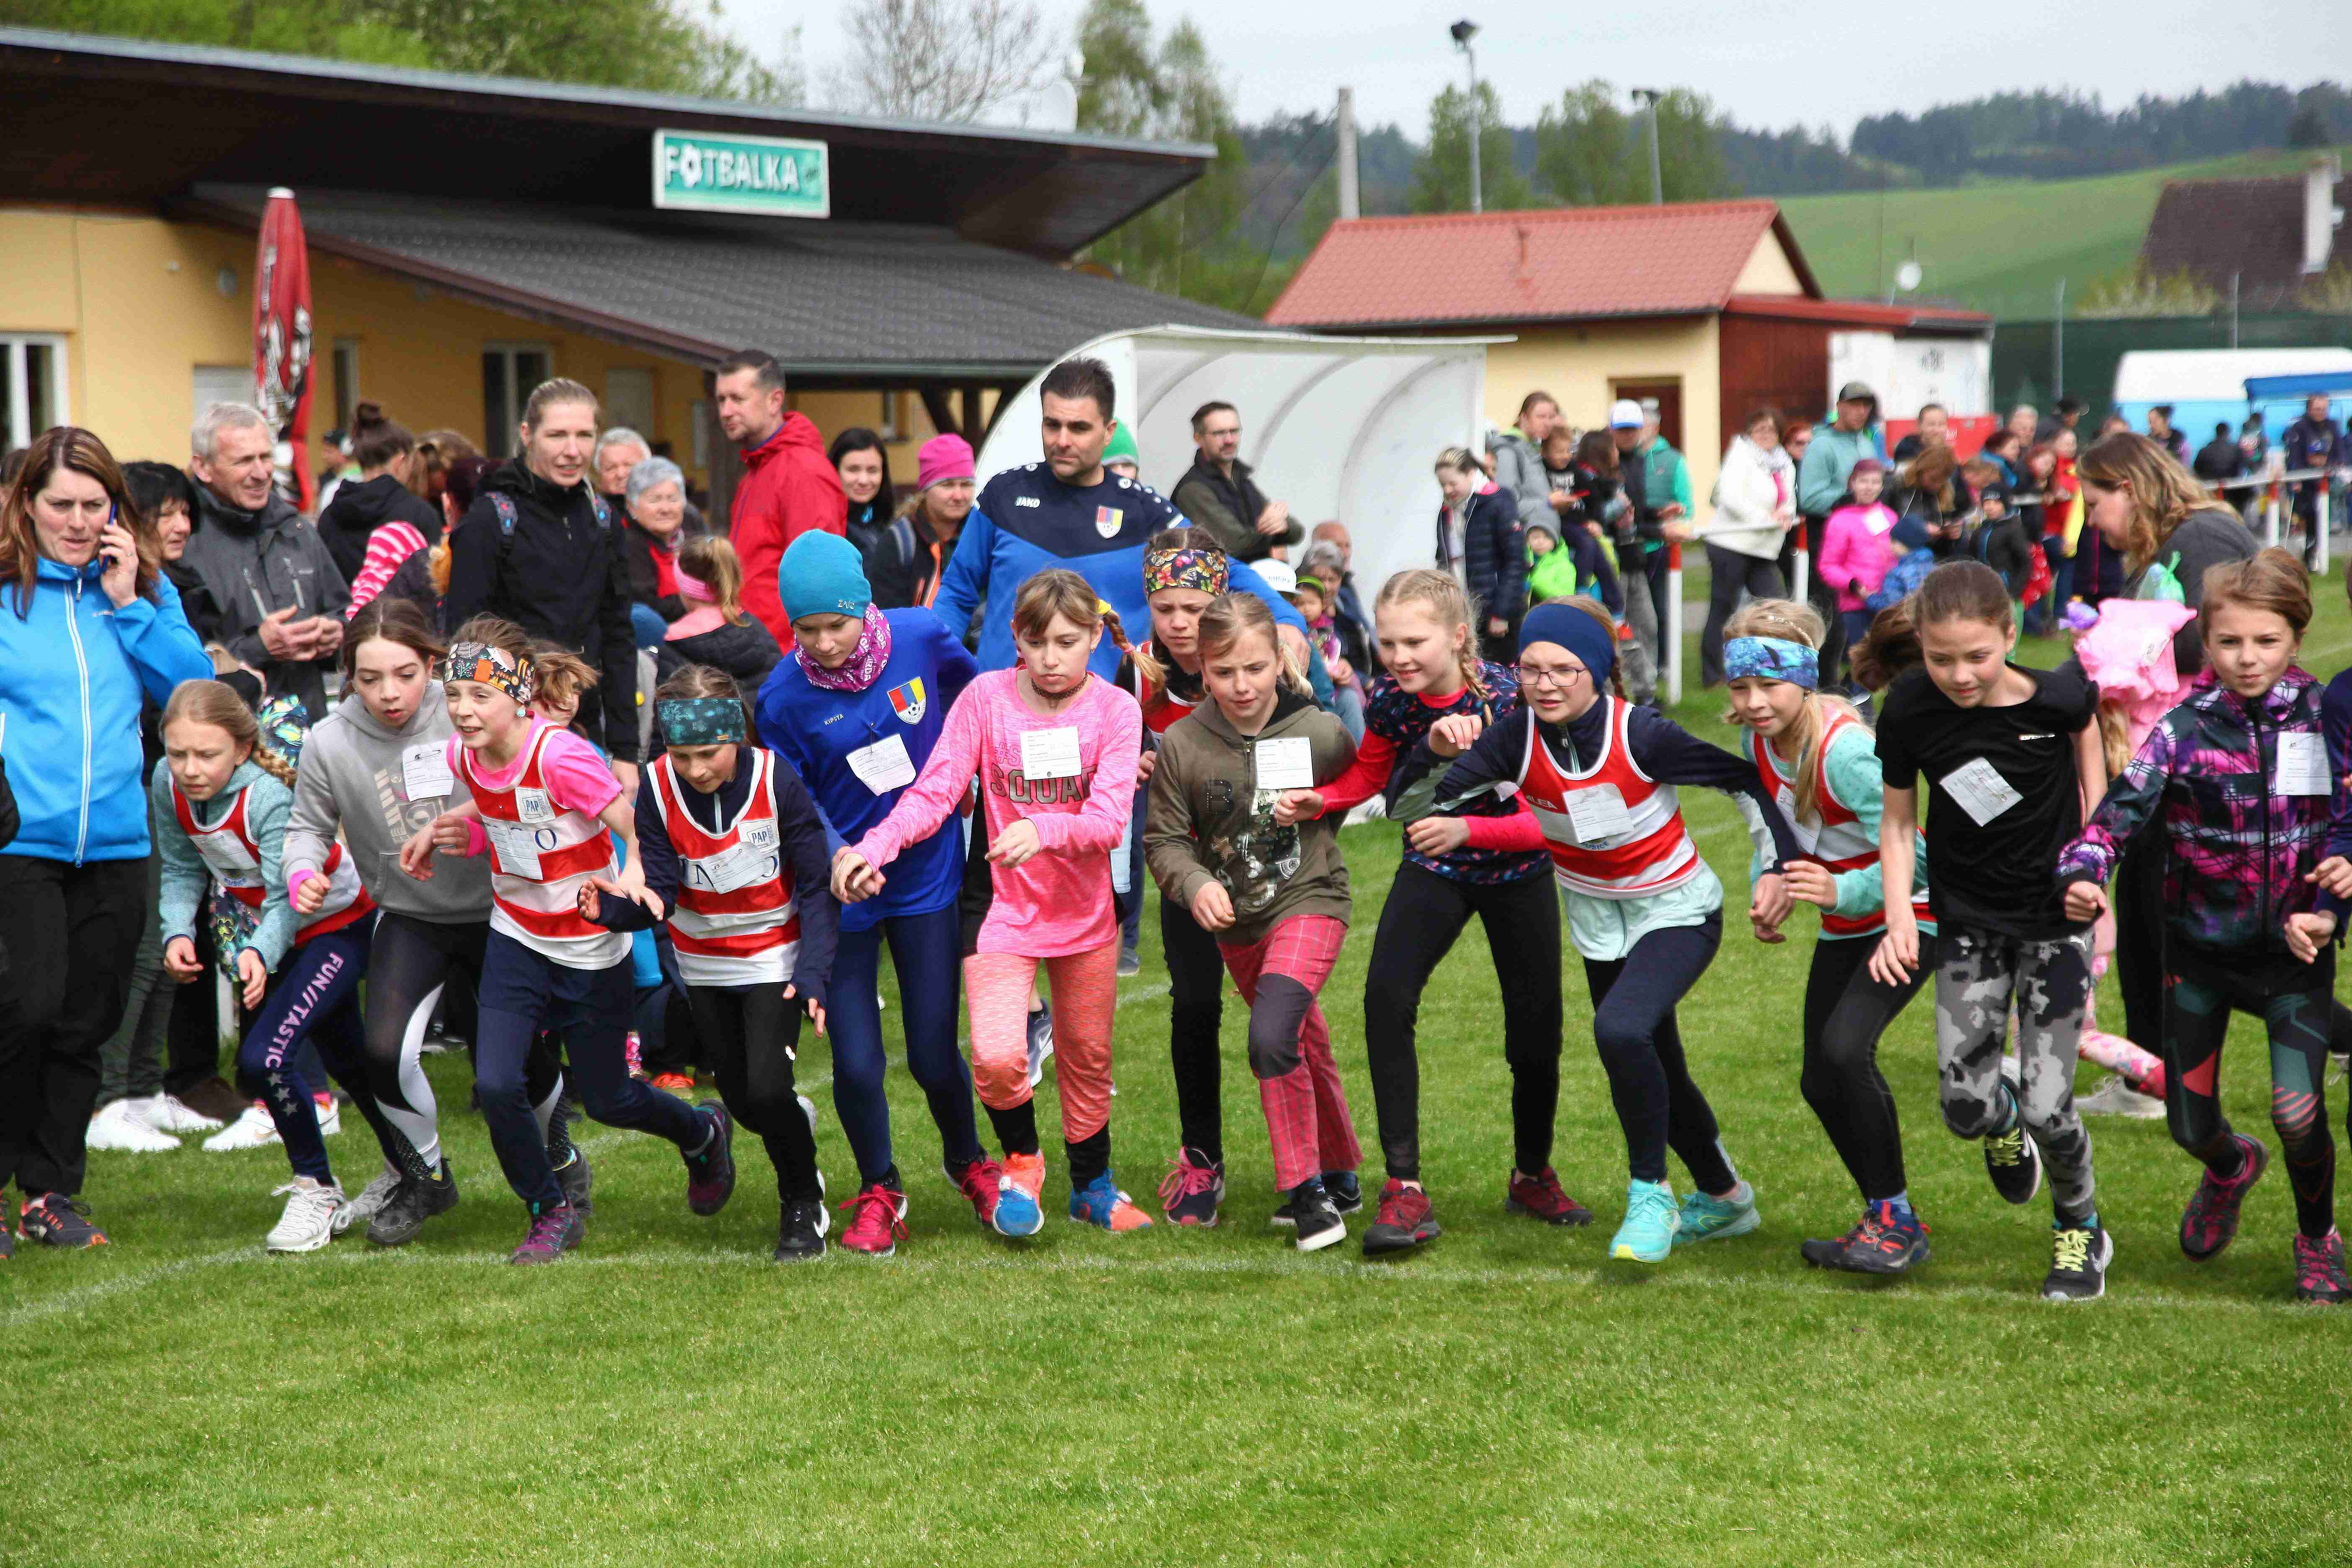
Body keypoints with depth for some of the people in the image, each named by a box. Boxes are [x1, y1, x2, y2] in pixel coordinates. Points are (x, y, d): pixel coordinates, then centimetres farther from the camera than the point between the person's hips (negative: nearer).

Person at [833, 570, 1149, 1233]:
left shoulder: (1114, 709, -7)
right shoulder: (986, 696, -7)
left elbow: (1108, 820, -17)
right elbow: (933, 793, -10)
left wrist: (1042, 831, -37)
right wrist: (872, 848, -27)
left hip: (1086, 914, 2)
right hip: (1002, 908, -1)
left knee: (1088, 1056, 16)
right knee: (996, 1057, -19)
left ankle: (1092, 1186, 40)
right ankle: (1021, 1155, 13)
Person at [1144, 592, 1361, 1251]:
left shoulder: (1320, 732, -12)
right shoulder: (1181, 744, -10)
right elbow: (1164, 838, -5)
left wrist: (1317, 807, -11)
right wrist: (1195, 883, -23)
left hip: (1308, 900, -4)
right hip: (1236, 921, 4)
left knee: (1270, 1036, -24)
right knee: (1306, 1050, 20)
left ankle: (1306, 1188, -10)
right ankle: (1339, 1177, 40)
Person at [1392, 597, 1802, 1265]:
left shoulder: (1642, 734, -27)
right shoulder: (1517, 737, -18)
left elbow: (1748, 781, -13)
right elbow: (1407, 807, -22)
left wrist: (1777, 868, -19)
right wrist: (1436, 750, -40)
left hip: (1678, 913, -5)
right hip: (1599, 921, 5)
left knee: (1620, 1029, -30)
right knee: (1654, 1072, 17)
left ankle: (1650, 1193, -11)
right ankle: (1725, 1199, 42)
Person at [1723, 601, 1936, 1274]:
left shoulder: (1844, 749, -30)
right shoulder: (1760, 739, -7)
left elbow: (1908, 859, -28)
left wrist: (1840, 891, -43)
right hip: (1845, 926, 8)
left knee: (1845, 1046, -26)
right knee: (1819, 1083, 6)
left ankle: (1894, 1219, -13)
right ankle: (1888, 1222, 21)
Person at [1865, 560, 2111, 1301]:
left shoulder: (2054, 695, -20)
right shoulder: (1909, 710, -15)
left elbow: (2086, 728, 6)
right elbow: (1898, 819, -1)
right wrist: (1899, 917, -14)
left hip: (2055, 914, -2)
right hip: (1967, 920, 2)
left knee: (2046, 1109, -7)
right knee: (1966, 1108, -5)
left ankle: (2081, 1230, 24)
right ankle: (2004, 1125, 35)